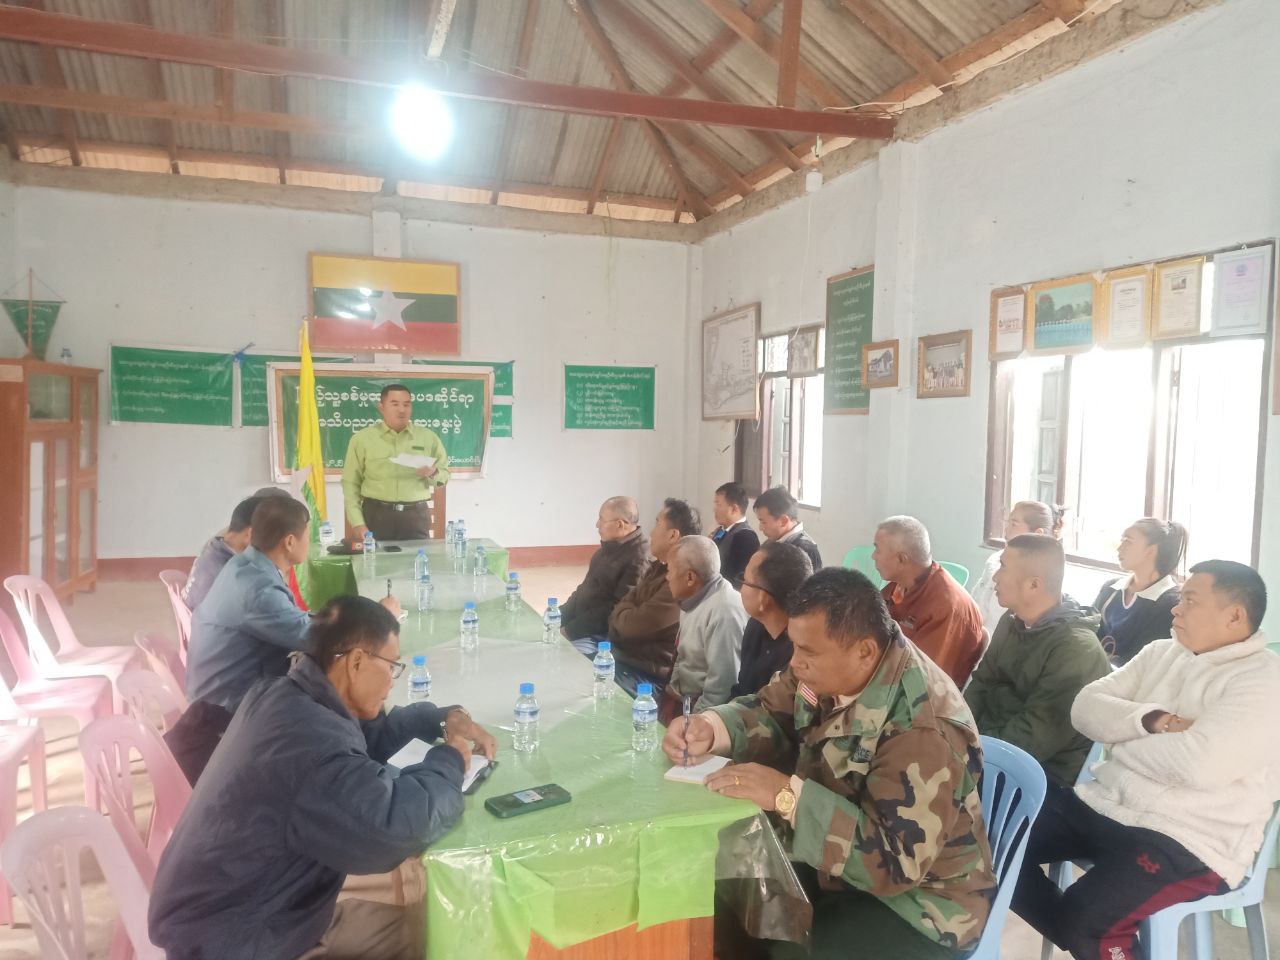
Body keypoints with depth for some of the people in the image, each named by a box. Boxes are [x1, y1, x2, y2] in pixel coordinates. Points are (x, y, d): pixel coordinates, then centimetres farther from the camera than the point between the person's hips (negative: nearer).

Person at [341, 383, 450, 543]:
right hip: (376, 514, -1)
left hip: (416, 515, 1)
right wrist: (358, 523, -5)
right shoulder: (361, 439, 3)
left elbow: (444, 474, 13)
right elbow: (350, 483, 3)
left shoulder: (428, 437, 7)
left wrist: (433, 473, -11)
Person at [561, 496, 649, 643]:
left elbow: (616, 609, -23)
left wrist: (570, 630, -21)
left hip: (600, 636, -9)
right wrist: (560, 617, 6)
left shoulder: (639, 559, -20)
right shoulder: (610, 546, 9)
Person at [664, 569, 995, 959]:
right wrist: (710, 728, -18)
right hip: (835, 859, 7)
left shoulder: (923, 730, -31)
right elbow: (772, 713, 3)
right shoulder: (832, 666, -9)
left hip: (919, 901, -7)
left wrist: (787, 795, -36)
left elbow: (896, 860, -32)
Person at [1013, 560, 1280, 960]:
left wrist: (1122, 743, -9)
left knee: (1082, 920, -28)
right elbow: (1086, 708, 4)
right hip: (1102, 804, 8)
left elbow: (1200, 762, -26)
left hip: (1188, 842, -7)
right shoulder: (1160, 652, 10)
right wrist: (1149, 720, -16)